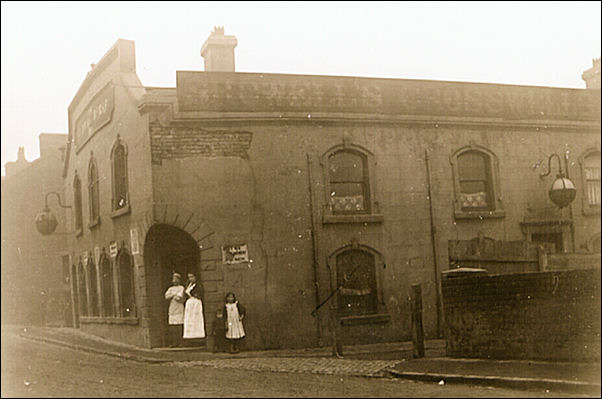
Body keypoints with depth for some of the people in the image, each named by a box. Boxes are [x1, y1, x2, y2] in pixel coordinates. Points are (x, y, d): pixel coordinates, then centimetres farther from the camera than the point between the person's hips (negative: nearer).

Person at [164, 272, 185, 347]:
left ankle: (179, 342, -7)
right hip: (171, 309, 5)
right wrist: (174, 295, -8)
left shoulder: (181, 288, 3)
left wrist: (171, 296, 3)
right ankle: (172, 342, 0)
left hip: (179, 309, -4)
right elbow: (166, 296, 4)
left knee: (179, 326, -10)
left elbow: (179, 298, -10)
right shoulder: (171, 288, 20)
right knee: (171, 327, -2)